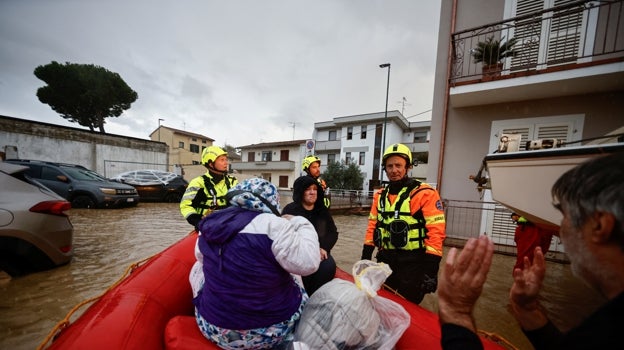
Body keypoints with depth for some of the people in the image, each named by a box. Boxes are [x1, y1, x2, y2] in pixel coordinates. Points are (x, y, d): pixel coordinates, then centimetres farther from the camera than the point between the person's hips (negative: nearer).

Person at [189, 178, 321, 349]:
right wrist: (299, 223, -10)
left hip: (214, 328, 5)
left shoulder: (210, 223, -3)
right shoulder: (272, 224, -23)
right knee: (293, 278, 24)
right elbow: (308, 264, -23)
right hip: (272, 331, -3)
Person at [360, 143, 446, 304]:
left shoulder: (425, 193, -13)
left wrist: (431, 269, -18)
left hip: (413, 262, -5)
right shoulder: (380, 195, 4)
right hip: (386, 259, 6)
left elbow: (436, 231, -16)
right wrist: (366, 255, 8)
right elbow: (373, 225, 9)